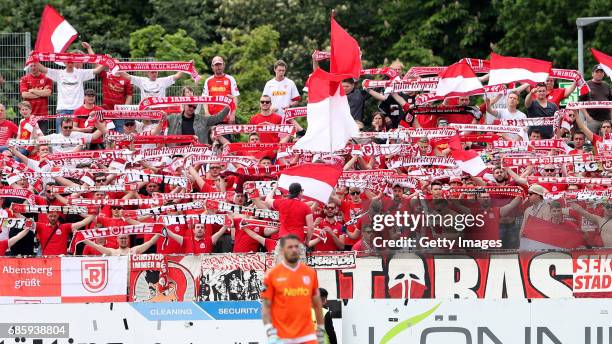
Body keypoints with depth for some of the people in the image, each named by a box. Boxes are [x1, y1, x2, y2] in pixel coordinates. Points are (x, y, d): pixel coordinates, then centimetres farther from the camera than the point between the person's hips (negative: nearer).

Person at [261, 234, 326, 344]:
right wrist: (270, 332, -13)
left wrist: (321, 330, 17)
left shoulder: (310, 273, 8)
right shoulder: (272, 274, -1)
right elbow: (266, 305, -3)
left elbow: (317, 304, 17)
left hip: (307, 335, 2)